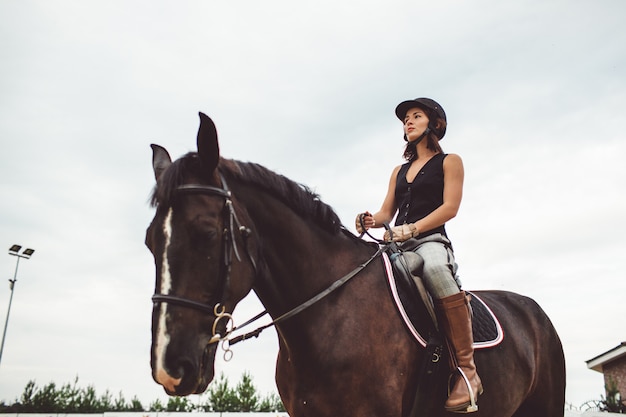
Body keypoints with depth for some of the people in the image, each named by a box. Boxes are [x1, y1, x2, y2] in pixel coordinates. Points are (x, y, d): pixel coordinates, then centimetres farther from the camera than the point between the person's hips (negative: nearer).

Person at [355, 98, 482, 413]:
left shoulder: (449, 162, 11)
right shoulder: (399, 171, 26)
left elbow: (450, 207, -4)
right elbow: (386, 213, 19)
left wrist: (411, 229, -18)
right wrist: (371, 221, -6)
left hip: (431, 241, -6)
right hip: (397, 245, 6)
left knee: (435, 269, -41)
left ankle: (468, 369, -34)